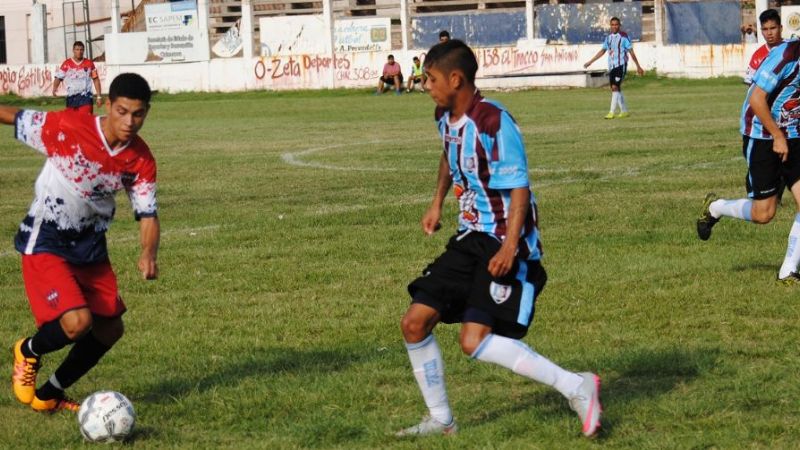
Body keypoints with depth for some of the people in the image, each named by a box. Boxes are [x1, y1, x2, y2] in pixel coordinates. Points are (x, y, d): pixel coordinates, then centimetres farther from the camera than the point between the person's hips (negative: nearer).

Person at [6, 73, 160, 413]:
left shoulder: (141, 161, -9)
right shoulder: (67, 128, -23)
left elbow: (147, 215, -6)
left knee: (110, 328, 9)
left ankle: (49, 395, 30)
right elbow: (16, 119, -10)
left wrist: (149, 253, -27)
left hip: (90, 245, 6)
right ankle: (29, 352, 12)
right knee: (77, 322, -23)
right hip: (45, 242, -6)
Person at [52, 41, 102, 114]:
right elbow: (58, 78, 0)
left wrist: (99, 96, 5)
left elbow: (96, 80, 9)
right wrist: (54, 88, -22)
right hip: (71, 97, 1)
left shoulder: (89, 63, 5)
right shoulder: (66, 64, 2)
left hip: (85, 97, -1)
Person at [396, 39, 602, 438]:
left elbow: (518, 188, -22)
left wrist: (510, 246, -32)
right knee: (414, 323, 5)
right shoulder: (446, 117, 7)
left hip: (505, 243, -9)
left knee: (474, 341, -22)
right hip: (471, 238, 9)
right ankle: (440, 420, 20)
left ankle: (575, 387, -17)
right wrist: (437, 204, 24)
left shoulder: (493, 122, -20)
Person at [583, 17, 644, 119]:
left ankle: (611, 112, -18)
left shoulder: (623, 37, -6)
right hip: (611, 66, 7)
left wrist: (638, 66, -2)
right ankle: (624, 111, 21)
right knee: (616, 89, 9)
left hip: (621, 66, -7)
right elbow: (602, 51, 21)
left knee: (615, 87, -16)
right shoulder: (609, 37, 11)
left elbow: (631, 52, -3)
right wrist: (590, 62, 20)